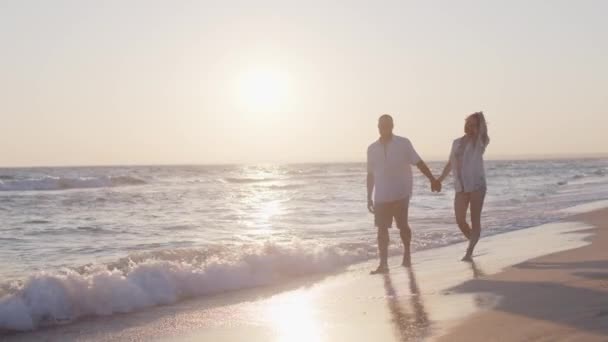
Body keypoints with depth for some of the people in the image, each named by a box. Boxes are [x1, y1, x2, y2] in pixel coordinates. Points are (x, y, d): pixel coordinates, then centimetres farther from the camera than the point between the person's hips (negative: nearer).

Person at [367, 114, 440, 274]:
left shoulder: (403, 143, -2)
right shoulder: (372, 149, 8)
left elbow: (419, 162, -2)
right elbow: (371, 174, 13)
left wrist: (432, 179, -11)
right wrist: (369, 197, 12)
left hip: (401, 193, -3)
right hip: (381, 196, 3)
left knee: (402, 225, 2)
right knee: (382, 229, -1)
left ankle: (407, 253, 27)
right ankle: (383, 264, 1)